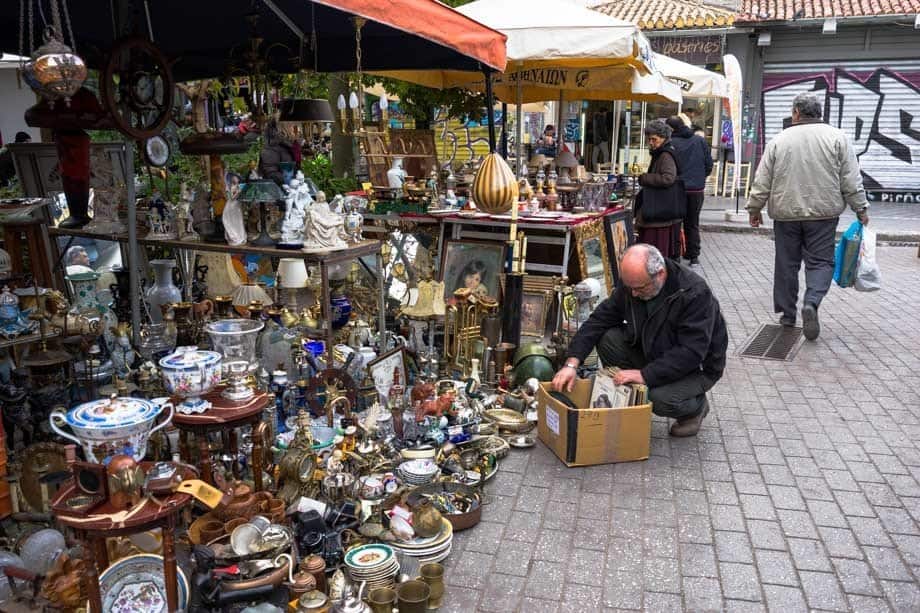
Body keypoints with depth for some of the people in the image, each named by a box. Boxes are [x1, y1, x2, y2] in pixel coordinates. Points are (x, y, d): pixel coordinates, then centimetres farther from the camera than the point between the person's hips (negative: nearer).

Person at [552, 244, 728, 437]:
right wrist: (572, 363, -21)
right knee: (608, 340, -17)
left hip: (697, 367, -5)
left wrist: (645, 375, -36)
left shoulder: (695, 293, -30)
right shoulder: (631, 282, -11)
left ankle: (697, 406, 3)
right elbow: (600, 319, -9)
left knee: (661, 399, -33)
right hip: (651, 353, 6)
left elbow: (691, 353, -32)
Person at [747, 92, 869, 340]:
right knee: (820, 260, 5)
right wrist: (861, 209, 7)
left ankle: (787, 313, 18)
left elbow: (762, 182, 2)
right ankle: (811, 303, -18)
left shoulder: (779, 140, 1)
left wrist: (754, 208, 13)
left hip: (785, 213, 1)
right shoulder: (837, 138, -1)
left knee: (786, 263, 11)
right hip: (823, 212, -1)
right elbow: (851, 181, -2)